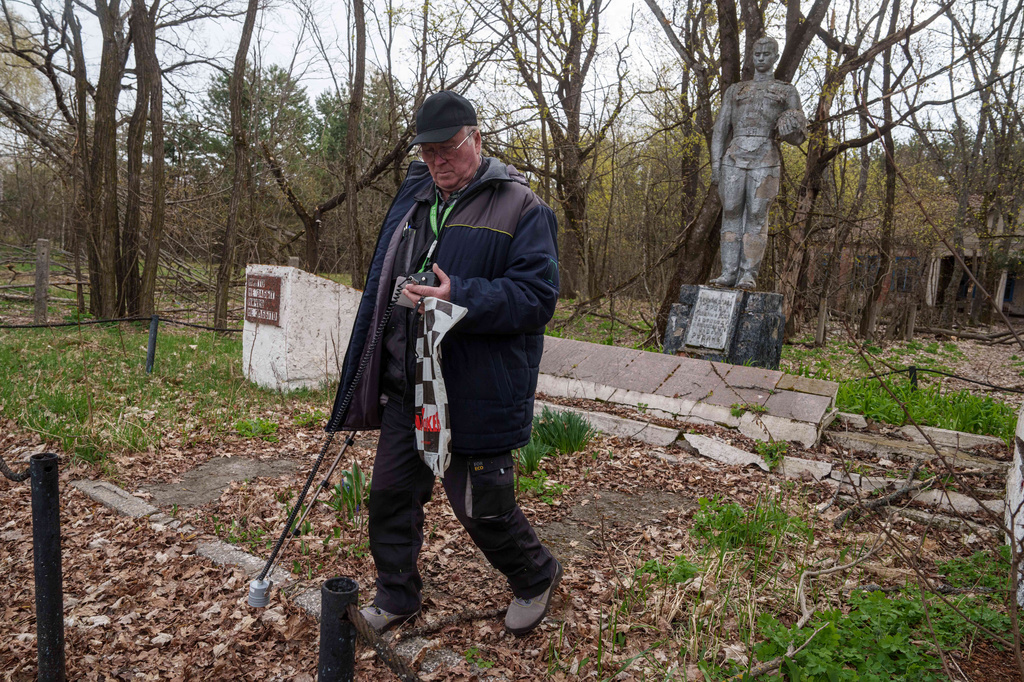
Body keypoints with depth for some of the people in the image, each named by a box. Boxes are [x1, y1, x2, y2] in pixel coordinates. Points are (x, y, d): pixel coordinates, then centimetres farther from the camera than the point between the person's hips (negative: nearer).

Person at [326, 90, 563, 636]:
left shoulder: (520, 208, -7)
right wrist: (368, 375, 18)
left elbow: (536, 295, -16)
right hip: (406, 387, 7)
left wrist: (460, 298, -28)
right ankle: (397, 594, 35)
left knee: (481, 505, 4)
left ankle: (536, 577, 34)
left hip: (476, 395, -6)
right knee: (391, 491, 13)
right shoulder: (413, 201, 13)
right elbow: (383, 283, 22)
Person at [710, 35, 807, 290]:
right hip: (734, 157, 2)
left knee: (756, 216, -7)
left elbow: (799, 135, 13)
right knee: (731, 214, -3)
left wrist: (795, 131, -13)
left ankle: (748, 275, -7)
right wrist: (716, 163, 0)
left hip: (765, 159, -2)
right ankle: (729, 273, 0)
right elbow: (720, 129, 14)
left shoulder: (787, 92, 17)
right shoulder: (734, 90, 22)